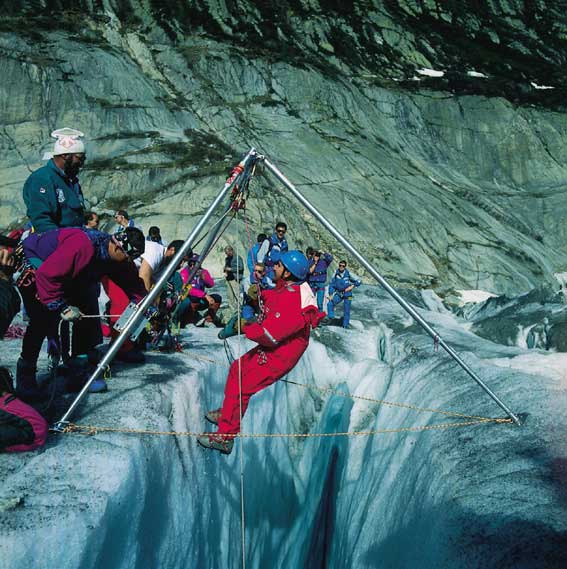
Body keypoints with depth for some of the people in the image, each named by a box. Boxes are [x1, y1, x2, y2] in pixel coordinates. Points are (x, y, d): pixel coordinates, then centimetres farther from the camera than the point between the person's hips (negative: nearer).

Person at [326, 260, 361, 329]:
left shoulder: (348, 274, -12)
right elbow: (331, 284, 3)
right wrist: (330, 294, -3)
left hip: (347, 295, -2)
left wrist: (352, 286, -17)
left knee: (346, 310, 1)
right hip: (338, 294, 2)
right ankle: (331, 317, -3)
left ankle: (345, 325, 14)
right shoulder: (336, 274, -5)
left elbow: (359, 281, -5)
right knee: (330, 304, -18)